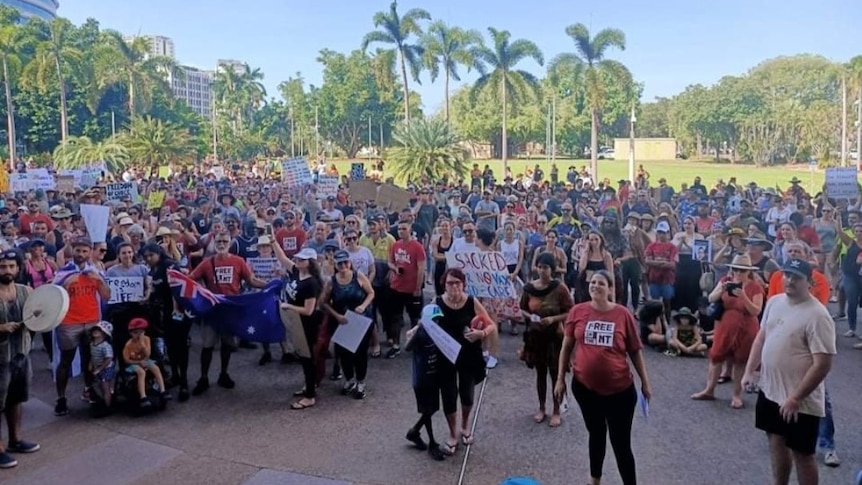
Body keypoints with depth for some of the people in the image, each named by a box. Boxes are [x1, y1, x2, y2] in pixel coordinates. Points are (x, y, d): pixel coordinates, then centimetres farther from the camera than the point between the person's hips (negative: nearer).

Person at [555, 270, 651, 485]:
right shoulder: (578, 311, -5)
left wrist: (645, 383, 3)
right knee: (596, 434, 22)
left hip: (620, 389, -2)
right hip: (585, 386, 3)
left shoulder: (623, 314, -9)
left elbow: (635, 351, 0)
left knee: (621, 443, 3)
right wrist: (561, 379, 3)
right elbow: (567, 347, 3)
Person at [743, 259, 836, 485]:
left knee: (801, 454, 6)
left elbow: (822, 364, -22)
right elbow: (762, 336, 14)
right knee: (777, 441, 20)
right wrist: (749, 370, 7)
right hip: (770, 391, 7)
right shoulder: (774, 301, 3)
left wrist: (796, 398, -21)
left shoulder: (817, 315, -20)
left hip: (800, 402, -7)